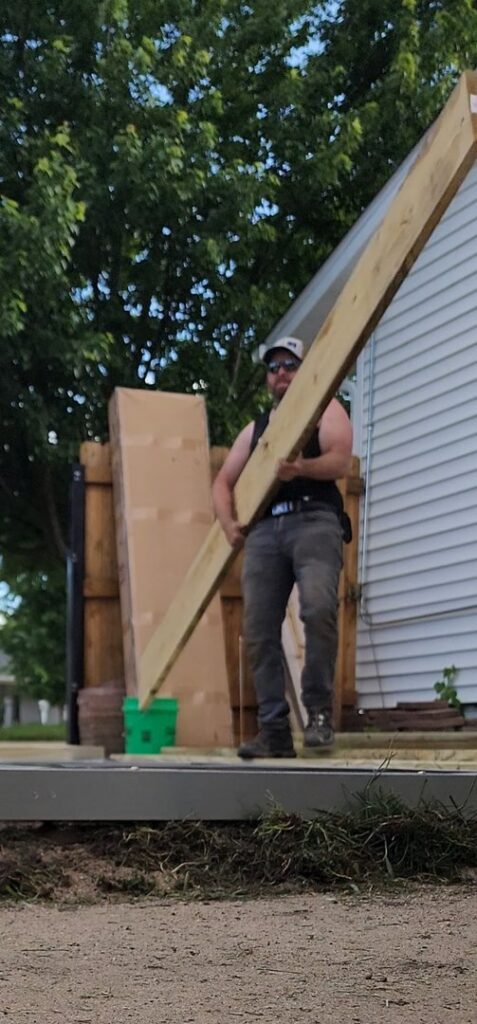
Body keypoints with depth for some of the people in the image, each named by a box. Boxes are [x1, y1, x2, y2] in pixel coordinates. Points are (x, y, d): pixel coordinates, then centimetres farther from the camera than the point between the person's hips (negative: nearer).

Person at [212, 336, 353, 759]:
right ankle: (274, 731, -2)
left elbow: (340, 461, -3)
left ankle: (319, 711, -18)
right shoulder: (255, 428, 29)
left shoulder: (325, 409, 14)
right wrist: (229, 522, 2)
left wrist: (301, 467, -24)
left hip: (314, 520, -5)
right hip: (264, 528, 5)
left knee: (319, 607, -28)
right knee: (259, 630, -6)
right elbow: (224, 481, 23)